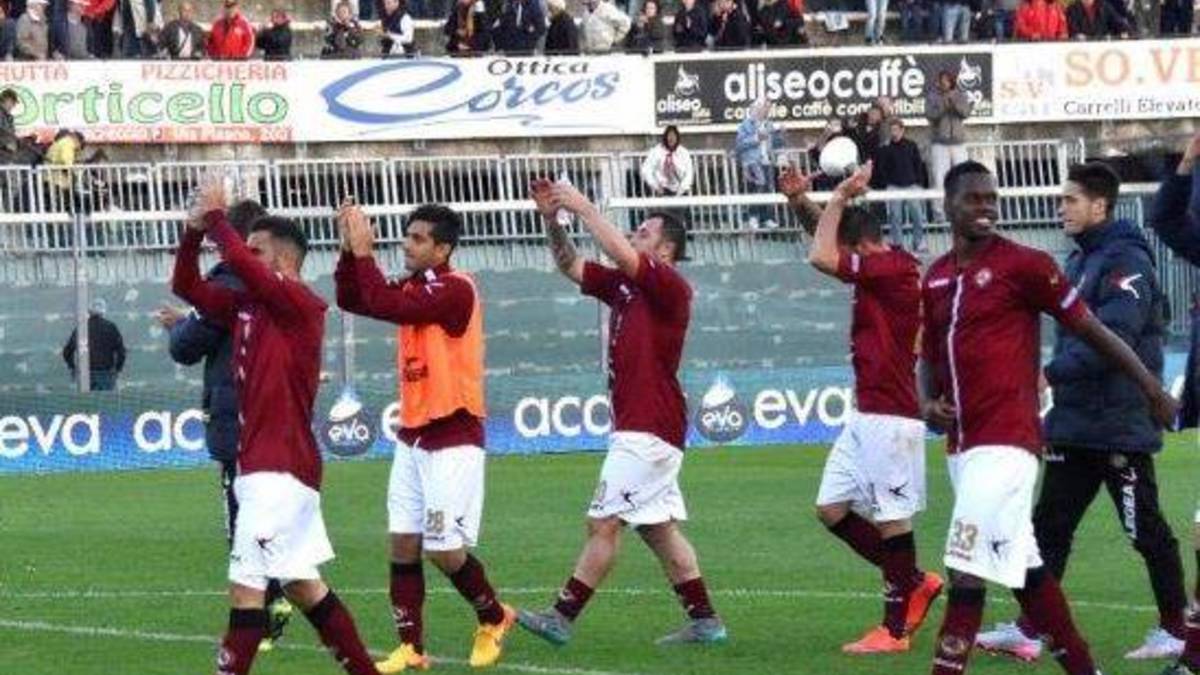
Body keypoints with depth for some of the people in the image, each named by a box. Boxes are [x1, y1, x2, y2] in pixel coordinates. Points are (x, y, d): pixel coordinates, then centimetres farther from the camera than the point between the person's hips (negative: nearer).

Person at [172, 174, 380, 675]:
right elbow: (187, 286, 13)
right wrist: (194, 231, -1)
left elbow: (241, 262, -26)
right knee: (302, 583, 14)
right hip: (264, 465, 9)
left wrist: (215, 217, -12)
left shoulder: (299, 304, -12)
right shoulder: (246, 306, 12)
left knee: (245, 585, -9)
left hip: (279, 470, -9)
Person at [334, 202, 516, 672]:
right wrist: (348, 249, -5)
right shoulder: (412, 288, 9)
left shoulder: (456, 289, -16)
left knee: (445, 550, -6)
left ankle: (494, 618, 18)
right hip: (413, 436, 8)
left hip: (453, 441, -8)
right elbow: (350, 300, 7)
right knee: (403, 544, 2)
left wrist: (364, 252, -19)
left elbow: (387, 306, -26)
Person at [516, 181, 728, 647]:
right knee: (659, 529, 11)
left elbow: (622, 255, -25)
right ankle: (704, 621, 14)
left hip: (648, 430, -10)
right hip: (637, 429, 10)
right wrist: (552, 219, 4)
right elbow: (571, 267, 18)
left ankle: (562, 617, -8)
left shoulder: (670, 287, -10)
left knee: (604, 523, -8)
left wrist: (584, 208, -18)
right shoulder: (623, 285, 15)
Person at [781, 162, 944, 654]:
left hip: (891, 419, -10)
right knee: (831, 508, 11)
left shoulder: (894, 268, -16)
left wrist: (840, 196, -12)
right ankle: (914, 583, 20)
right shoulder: (877, 269, 12)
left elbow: (821, 258, -23)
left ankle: (896, 628, 4)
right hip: (865, 416, 10)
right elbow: (826, 238, 26)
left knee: (891, 518, -3)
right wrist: (800, 202, 8)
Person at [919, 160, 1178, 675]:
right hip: (963, 441, 8)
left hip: (1007, 439, -8)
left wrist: (1151, 387, -1)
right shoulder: (935, 279, 13)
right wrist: (928, 402, 4)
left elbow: (1090, 329, -3)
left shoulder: (1022, 265, -6)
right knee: (1023, 567, 15)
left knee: (968, 569, -13)